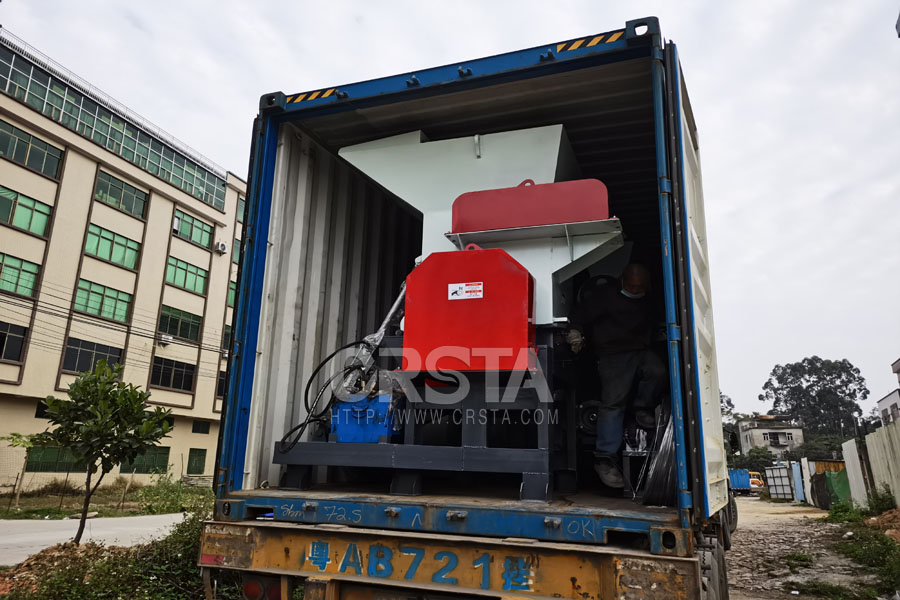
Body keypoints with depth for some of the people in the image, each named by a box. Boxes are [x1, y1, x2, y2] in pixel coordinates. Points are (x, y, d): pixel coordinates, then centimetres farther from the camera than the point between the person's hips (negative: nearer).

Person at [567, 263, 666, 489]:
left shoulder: (646, 303, 22)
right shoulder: (607, 295, 3)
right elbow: (583, 313, -5)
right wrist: (576, 330, -23)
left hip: (641, 352, 6)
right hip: (613, 355, -5)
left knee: (657, 371, -27)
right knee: (613, 400, -17)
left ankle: (642, 409, 1)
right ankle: (605, 458, -16)